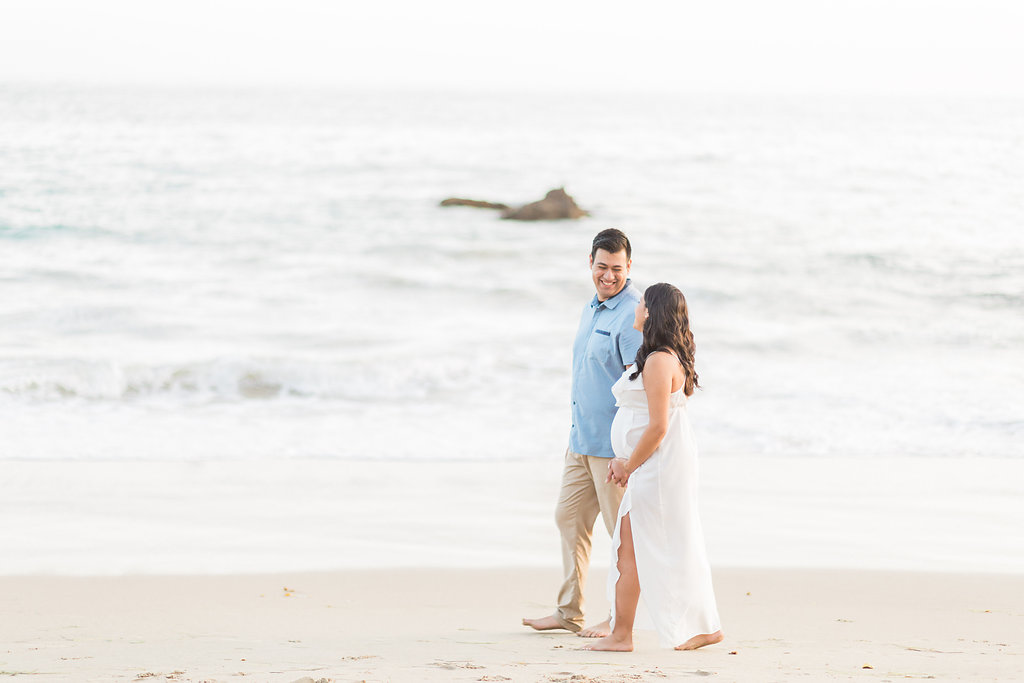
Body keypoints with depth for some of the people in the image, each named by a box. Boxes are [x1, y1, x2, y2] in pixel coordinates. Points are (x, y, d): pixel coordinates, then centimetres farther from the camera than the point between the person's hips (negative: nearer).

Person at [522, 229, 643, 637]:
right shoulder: (593, 308, 13)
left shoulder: (633, 314, -17)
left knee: (623, 530, 1)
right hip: (583, 437, 9)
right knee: (569, 518, 12)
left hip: (614, 441, -9)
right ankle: (569, 611, 20)